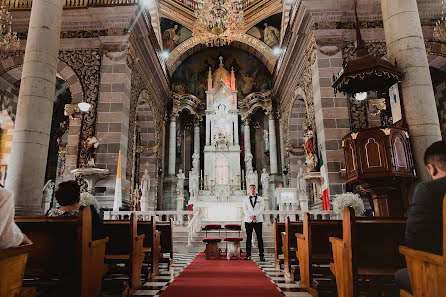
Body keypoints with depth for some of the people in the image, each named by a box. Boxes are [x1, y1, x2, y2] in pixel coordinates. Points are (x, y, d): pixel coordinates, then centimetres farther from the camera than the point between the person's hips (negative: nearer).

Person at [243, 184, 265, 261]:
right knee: (248, 238, 3)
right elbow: (245, 209, 2)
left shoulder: (260, 199, 10)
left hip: (258, 220, -1)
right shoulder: (246, 199, 12)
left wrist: (255, 216, -14)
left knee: (259, 238, -2)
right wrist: (251, 217, -13)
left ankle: (261, 255, 3)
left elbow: (261, 209, -1)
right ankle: (248, 255, 9)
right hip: (248, 220, 1)